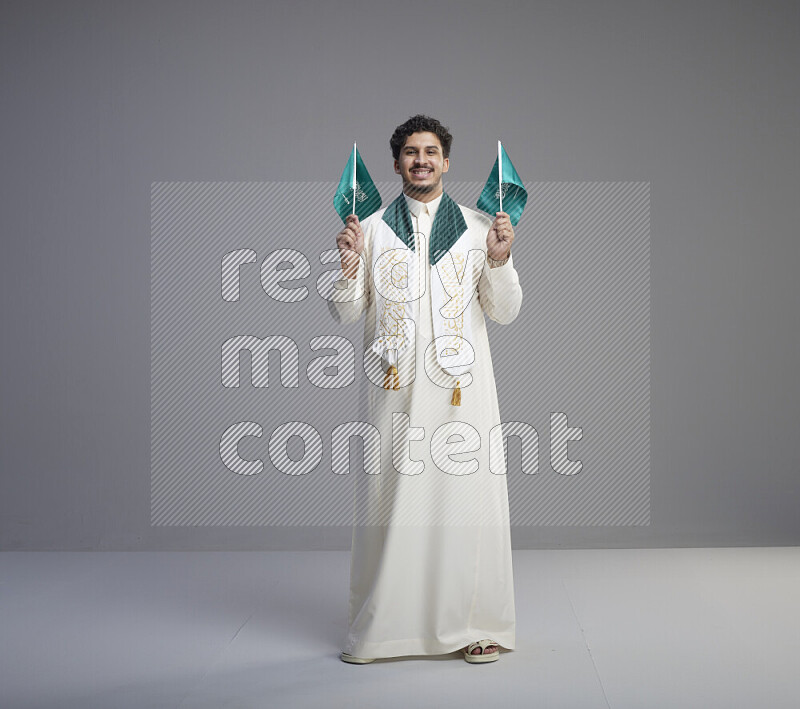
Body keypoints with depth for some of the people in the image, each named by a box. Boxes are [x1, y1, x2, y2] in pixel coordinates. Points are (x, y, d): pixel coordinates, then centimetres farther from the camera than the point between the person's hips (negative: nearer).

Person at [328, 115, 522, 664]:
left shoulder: (479, 228, 9)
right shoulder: (371, 229, 9)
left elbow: (505, 312, 6)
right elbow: (346, 314, 7)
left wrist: (499, 260, -10)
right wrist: (349, 265, -10)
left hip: (462, 387, 0)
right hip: (396, 387, 0)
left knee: (466, 498, -1)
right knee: (389, 500, 0)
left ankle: (477, 625, 12)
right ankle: (377, 627, 13)